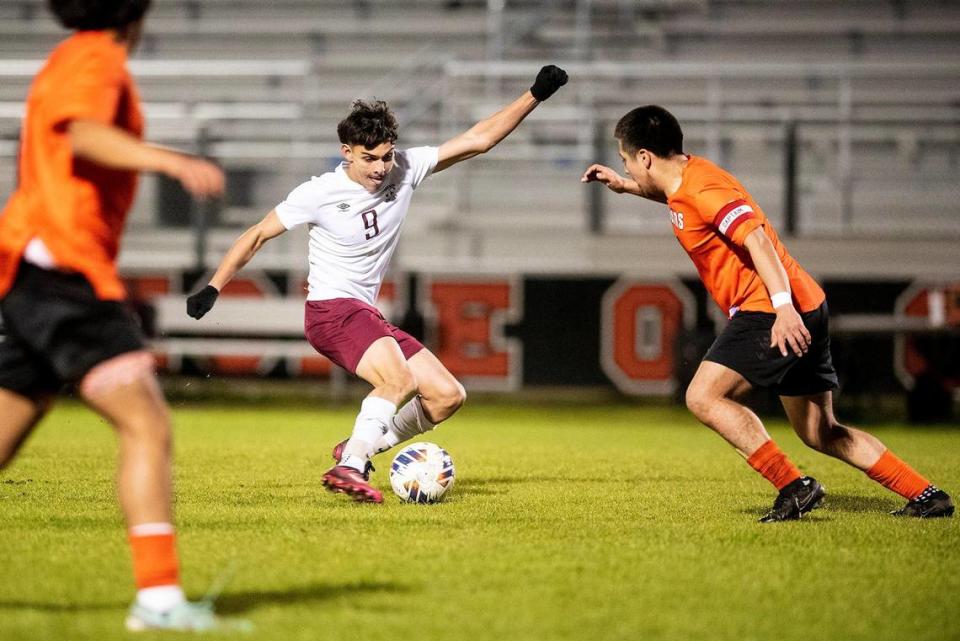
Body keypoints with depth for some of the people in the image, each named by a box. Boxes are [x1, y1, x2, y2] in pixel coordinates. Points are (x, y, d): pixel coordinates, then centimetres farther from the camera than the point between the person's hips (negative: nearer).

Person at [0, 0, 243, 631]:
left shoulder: (68, 61, 20)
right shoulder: (95, 59, -10)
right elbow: (84, 136, -30)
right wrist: (172, 161, -44)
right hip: (64, 272, -10)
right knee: (148, 426, -15)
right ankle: (158, 596, -21)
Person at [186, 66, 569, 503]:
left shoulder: (406, 169, 1)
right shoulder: (320, 193, -10)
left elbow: (477, 139, 2)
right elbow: (258, 235, 0)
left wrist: (535, 96, -5)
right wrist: (213, 288, -2)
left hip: (368, 315, 7)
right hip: (331, 309, -7)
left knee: (448, 396, 1)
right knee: (399, 379, -32)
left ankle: (359, 449, 10)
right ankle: (348, 467, -24)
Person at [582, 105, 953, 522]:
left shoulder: (703, 188, -14)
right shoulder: (687, 178, 15)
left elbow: (757, 239, -26)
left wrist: (784, 307, -35)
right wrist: (627, 187, 35)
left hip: (775, 312, -10)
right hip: (802, 312, 10)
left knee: (703, 397, -14)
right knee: (821, 433, 12)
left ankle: (794, 487, -17)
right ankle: (927, 496, 11)